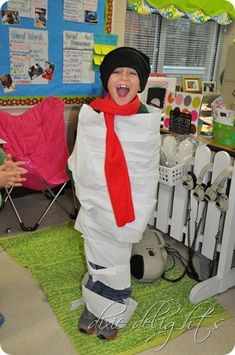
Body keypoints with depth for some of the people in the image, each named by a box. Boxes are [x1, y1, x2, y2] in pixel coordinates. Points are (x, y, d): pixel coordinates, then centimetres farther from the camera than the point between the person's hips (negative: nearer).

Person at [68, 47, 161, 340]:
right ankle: (93, 307, 42)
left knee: (117, 262, 15)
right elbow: (78, 165, -1)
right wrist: (88, 200, -4)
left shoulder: (149, 120, -9)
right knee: (97, 260, 16)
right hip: (95, 207, 1)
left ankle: (111, 314, 40)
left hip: (127, 208, -1)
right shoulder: (89, 115, -8)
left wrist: (140, 214, -5)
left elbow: (149, 173, -4)